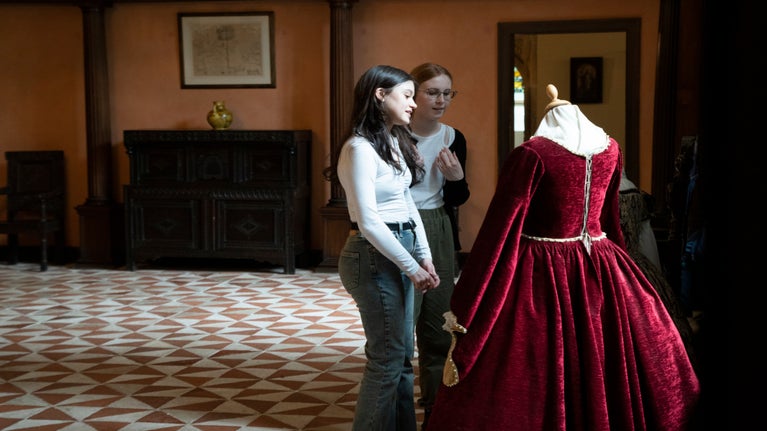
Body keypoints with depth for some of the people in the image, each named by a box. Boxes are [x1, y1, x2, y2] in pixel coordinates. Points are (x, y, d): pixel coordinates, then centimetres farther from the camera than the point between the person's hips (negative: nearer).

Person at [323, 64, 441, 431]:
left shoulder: (395, 141, 11)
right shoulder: (360, 148, -17)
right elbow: (369, 222, -20)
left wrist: (424, 256, 5)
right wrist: (411, 266, -17)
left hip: (400, 251, 9)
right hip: (375, 257, -9)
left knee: (403, 354, 15)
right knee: (388, 356, 0)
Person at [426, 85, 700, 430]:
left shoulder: (532, 154, -13)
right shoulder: (610, 149, 4)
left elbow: (501, 229, -15)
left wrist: (463, 308, -12)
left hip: (543, 276, -5)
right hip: (603, 272, 6)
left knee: (526, 381, 4)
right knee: (610, 368, 18)